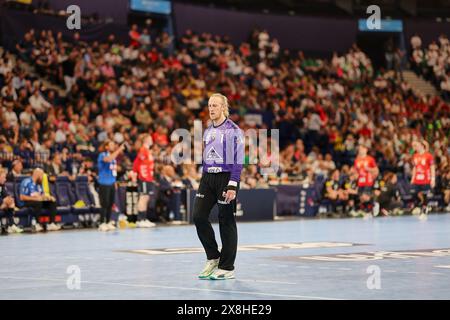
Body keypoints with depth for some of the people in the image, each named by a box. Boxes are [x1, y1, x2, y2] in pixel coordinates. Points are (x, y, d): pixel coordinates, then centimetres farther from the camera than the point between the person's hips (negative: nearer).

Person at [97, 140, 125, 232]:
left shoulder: (114, 156, 16)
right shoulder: (102, 155, -8)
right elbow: (108, 159, -31)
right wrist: (119, 150, -30)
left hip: (111, 183, 7)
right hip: (104, 183, -7)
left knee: (110, 204, 7)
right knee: (104, 204, -9)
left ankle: (108, 223, 13)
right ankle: (102, 224, -6)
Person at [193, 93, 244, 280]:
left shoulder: (233, 130, -8)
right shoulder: (208, 131, 14)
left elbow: (238, 159, -12)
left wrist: (232, 185, -19)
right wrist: (204, 180, 17)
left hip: (226, 177, -7)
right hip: (207, 177, 7)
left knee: (226, 221, -1)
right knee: (199, 216, -3)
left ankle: (227, 268, 7)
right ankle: (213, 258, 12)